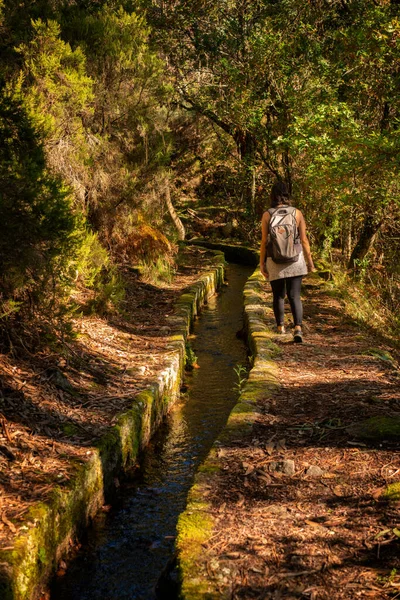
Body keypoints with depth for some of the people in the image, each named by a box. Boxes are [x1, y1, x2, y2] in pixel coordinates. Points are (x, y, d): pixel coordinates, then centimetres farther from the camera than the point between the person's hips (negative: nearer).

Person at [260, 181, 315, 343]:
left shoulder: (267, 215, -4)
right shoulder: (297, 213, -1)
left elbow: (264, 241, -5)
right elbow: (304, 240, 0)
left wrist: (262, 263, 3)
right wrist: (310, 261, 8)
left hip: (275, 262, 0)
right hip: (295, 260, 0)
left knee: (278, 295, 14)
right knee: (295, 296, 1)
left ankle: (280, 326, 27)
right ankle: (298, 328, -15)